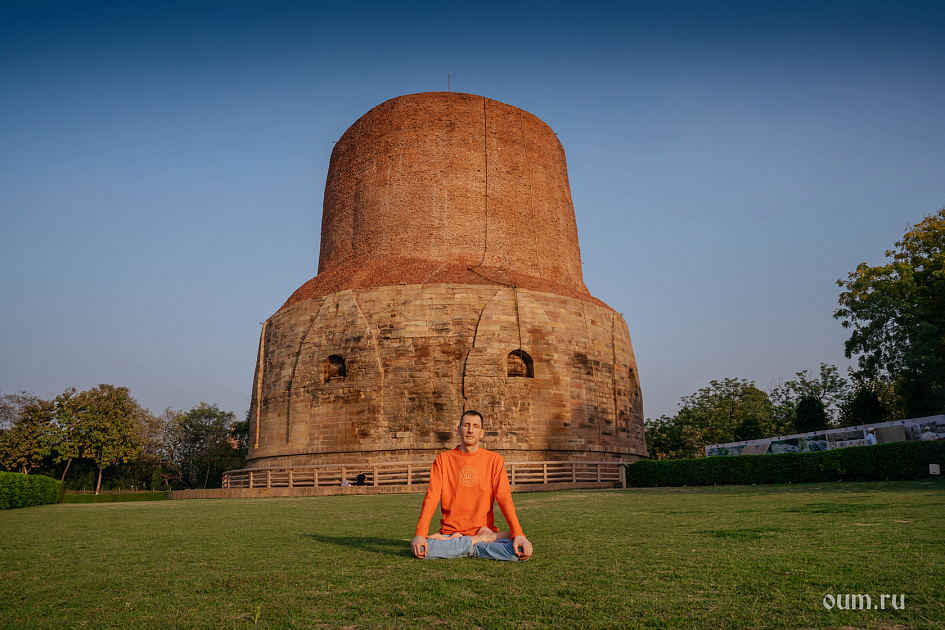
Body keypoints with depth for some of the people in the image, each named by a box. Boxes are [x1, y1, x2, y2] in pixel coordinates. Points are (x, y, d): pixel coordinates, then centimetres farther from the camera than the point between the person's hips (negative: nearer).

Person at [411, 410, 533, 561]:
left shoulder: (494, 460, 4)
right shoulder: (443, 459, 5)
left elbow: (504, 498, -5)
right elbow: (431, 498, -4)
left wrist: (518, 534, -20)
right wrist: (420, 534, -19)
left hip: (486, 530, 0)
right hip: (450, 531, 1)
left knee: (520, 551, -28)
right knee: (420, 548, -30)